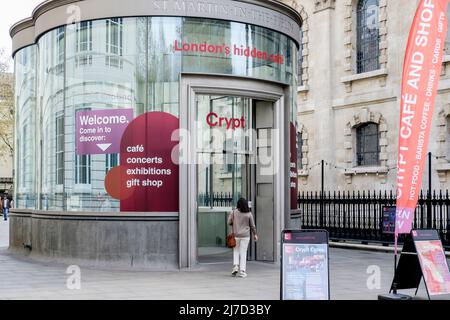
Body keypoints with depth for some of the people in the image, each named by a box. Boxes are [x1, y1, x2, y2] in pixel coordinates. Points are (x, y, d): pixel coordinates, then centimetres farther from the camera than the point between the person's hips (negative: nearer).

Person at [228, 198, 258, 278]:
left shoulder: (234, 212, -7)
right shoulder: (249, 214, -4)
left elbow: (229, 222, -3)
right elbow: (252, 225, 2)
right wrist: (255, 234, 14)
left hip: (236, 235, 0)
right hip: (245, 236, 0)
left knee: (236, 251, 16)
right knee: (243, 252, 5)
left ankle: (235, 266, 1)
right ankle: (242, 271, 3)